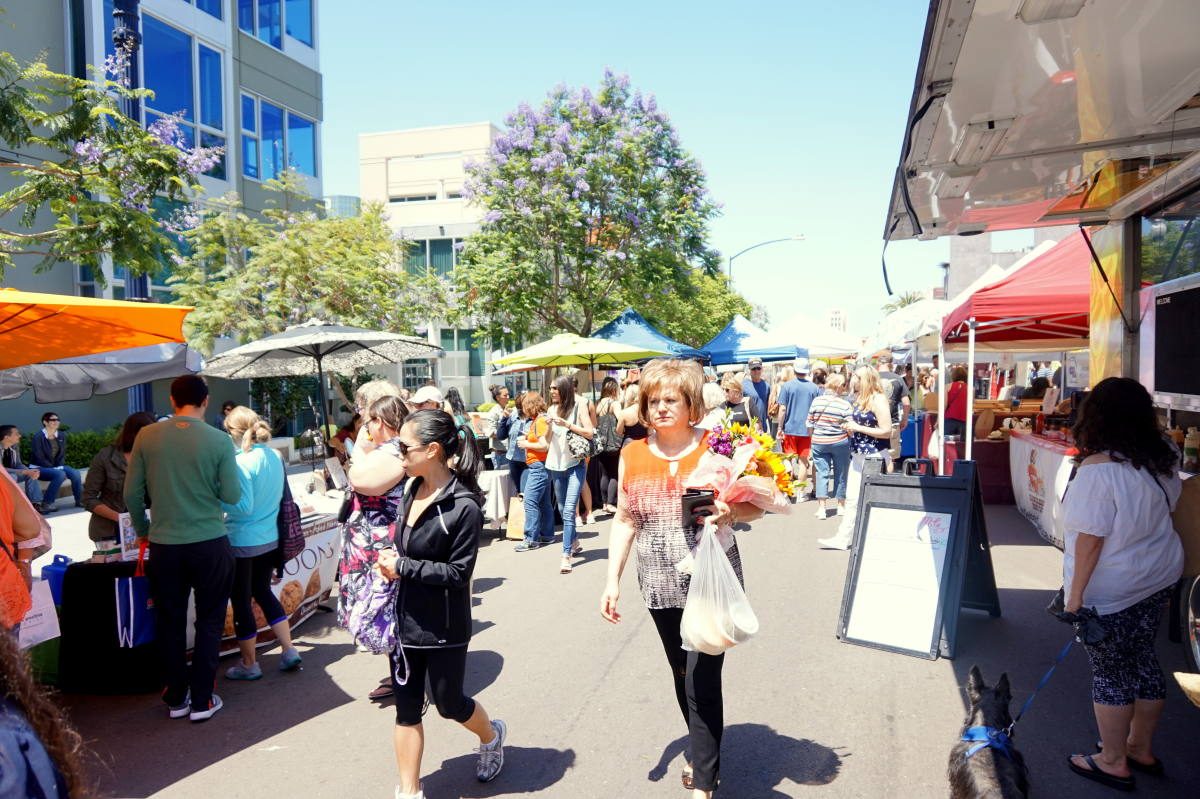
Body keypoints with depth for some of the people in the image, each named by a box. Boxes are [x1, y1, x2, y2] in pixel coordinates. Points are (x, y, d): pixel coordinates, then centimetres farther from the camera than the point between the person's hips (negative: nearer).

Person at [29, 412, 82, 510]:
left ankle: (80, 501, -10)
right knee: (60, 474, -33)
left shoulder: (62, 436, 5)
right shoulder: (38, 436, -13)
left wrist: (60, 467, -10)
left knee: (75, 473, -21)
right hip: (39, 468, -5)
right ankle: (47, 502, -21)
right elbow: (40, 458, -15)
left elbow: (62, 454, 7)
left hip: (57, 466, 5)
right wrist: (55, 469, -20)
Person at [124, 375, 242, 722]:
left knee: (170, 622, 16)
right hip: (209, 544, -2)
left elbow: (132, 494, 0)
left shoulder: (147, 436, -4)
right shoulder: (219, 440, -11)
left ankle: (176, 699, 26)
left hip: (164, 546, 2)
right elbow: (232, 495, -8)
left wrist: (144, 531, 16)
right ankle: (201, 701, 16)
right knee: (209, 622, 11)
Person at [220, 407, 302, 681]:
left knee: (241, 602, 10)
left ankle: (249, 664, 24)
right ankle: (289, 651, 24)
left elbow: (243, 507, -22)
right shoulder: (275, 456, 1)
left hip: (242, 543, -7)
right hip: (270, 539, 7)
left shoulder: (242, 463, -21)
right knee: (263, 591, 24)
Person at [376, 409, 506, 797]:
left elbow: (458, 572, -19)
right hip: (404, 617, 6)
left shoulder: (464, 505, -21)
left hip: (443, 625, -6)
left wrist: (401, 567, -18)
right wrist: (391, 561, -8)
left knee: (449, 703, 14)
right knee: (406, 707, 12)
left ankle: (491, 735, 46)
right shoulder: (411, 490, 2)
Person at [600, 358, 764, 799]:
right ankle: (701, 750, 40)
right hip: (660, 585, 4)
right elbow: (625, 520, 8)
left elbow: (755, 505, -2)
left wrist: (731, 512, -24)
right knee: (682, 674, 16)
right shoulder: (632, 455, 3)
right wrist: (613, 579, 2)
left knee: (702, 680, -3)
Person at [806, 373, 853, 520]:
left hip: (819, 442, 1)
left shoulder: (816, 401, -5)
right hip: (840, 443, -1)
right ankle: (841, 506, 25)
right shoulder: (845, 405, -12)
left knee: (822, 473, 6)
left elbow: (809, 423, 1)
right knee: (841, 474, 13)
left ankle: (821, 508, 0)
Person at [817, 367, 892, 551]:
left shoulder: (878, 399, -13)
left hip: (873, 456, -9)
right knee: (852, 499, 10)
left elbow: (886, 432, -18)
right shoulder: (861, 399, 13)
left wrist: (858, 427, -18)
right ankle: (843, 538, 14)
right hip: (858, 454, 9)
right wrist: (849, 427, 4)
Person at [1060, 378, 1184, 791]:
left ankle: (1113, 762, 22)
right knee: (1143, 660, 20)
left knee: (1109, 674, 7)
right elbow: (1167, 506, 11)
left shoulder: (1098, 470, -25)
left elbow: (1091, 538, -23)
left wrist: (1075, 593, -14)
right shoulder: (1162, 458, -1)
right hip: (1158, 578, 8)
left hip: (1110, 591, -8)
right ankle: (1141, 749, 36)